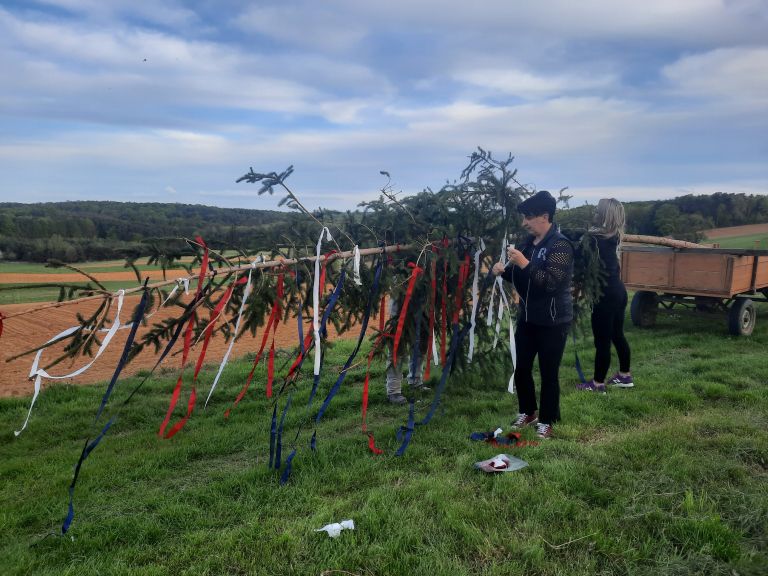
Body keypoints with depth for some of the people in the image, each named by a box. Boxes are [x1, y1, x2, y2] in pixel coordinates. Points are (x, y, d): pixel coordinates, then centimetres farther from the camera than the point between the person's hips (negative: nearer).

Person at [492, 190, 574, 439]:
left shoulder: (560, 245, -17)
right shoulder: (529, 242, 8)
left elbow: (551, 282, -27)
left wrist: (524, 263, -29)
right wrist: (504, 270, -1)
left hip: (552, 321, -7)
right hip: (527, 317, 8)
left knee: (548, 373, 4)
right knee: (522, 369, 13)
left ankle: (546, 421, 21)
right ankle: (528, 412, 34)